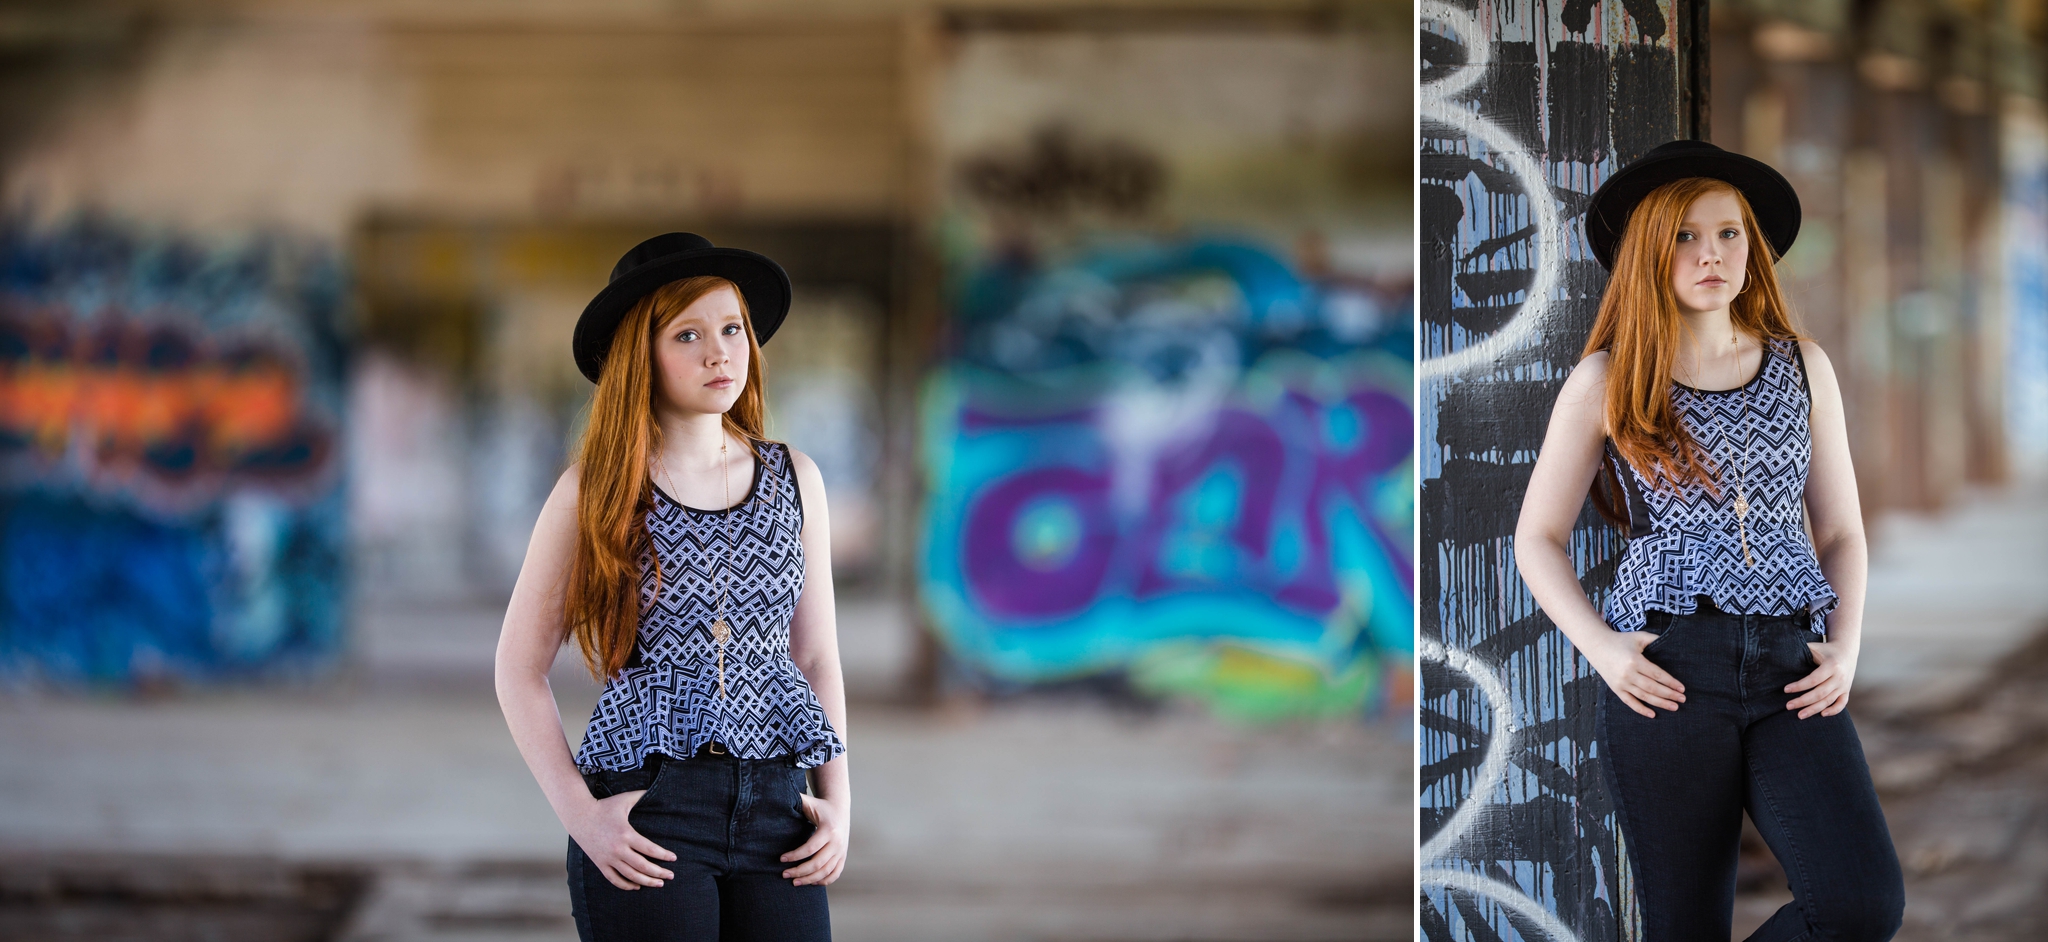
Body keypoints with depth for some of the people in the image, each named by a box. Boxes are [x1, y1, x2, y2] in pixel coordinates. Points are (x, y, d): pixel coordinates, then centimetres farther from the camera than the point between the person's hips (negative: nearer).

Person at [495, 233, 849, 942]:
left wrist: (837, 803, 3)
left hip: (775, 805, 3)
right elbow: (519, 669, 2)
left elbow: (817, 657, 14)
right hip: (644, 820, -3)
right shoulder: (594, 493, -1)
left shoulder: (795, 481, 8)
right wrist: (579, 813, -9)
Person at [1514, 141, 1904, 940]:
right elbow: (1538, 538, 9)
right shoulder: (1606, 381, 6)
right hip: (1667, 672, -2)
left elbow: (1842, 531, 18)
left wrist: (1846, 646, 1)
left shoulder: (1801, 367, 13)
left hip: (1791, 670, 2)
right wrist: (1601, 648, -7)